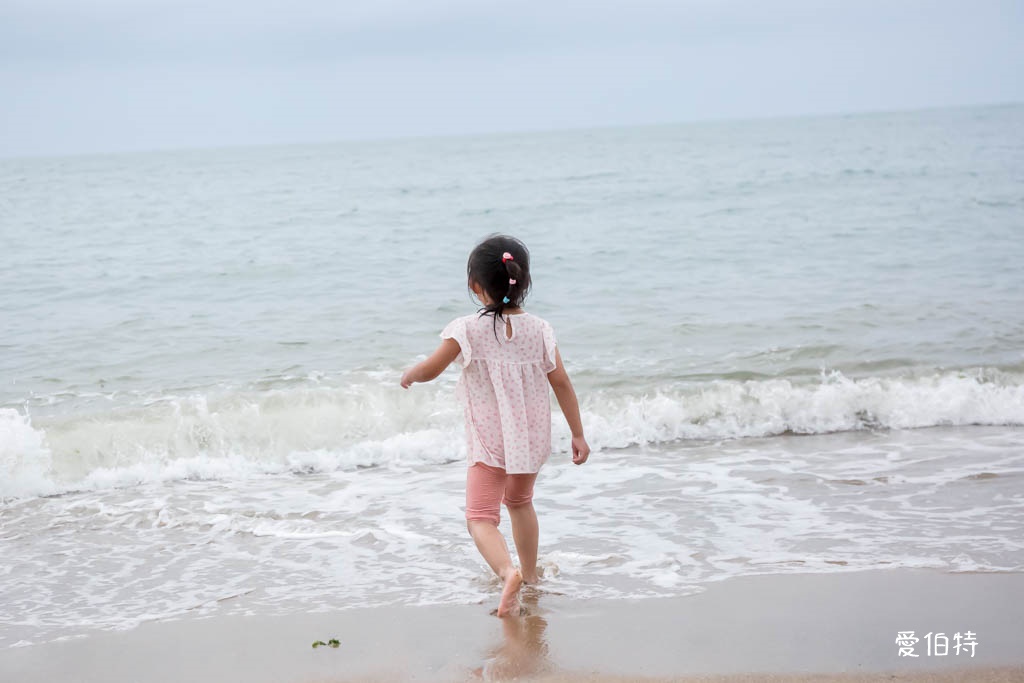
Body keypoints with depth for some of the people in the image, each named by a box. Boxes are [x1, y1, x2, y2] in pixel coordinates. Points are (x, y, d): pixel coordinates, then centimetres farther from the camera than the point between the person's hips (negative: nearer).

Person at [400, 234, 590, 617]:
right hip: (532, 441, 5)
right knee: (520, 502, 28)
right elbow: (562, 383, -2)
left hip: (489, 444, -5)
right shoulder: (539, 330, -3)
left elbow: (430, 370, -9)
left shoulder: (466, 330, -14)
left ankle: (507, 571, -34)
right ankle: (530, 573, 40)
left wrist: (409, 376, 14)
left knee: (481, 517, -6)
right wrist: (578, 434, 6)